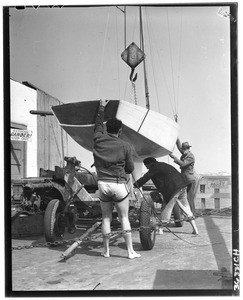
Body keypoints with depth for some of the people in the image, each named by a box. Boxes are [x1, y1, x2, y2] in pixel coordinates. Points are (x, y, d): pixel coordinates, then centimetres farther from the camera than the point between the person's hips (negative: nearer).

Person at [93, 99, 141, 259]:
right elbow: (130, 169, -1)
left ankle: (106, 250, 17)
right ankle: (130, 251, 6)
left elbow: (98, 126, 23)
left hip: (102, 184, 3)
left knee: (106, 218, 12)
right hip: (118, 185, -3)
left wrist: (102, 108, 35)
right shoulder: (125, 146, -6)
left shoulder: (98, 140, 1)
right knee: (124, 218, 5)